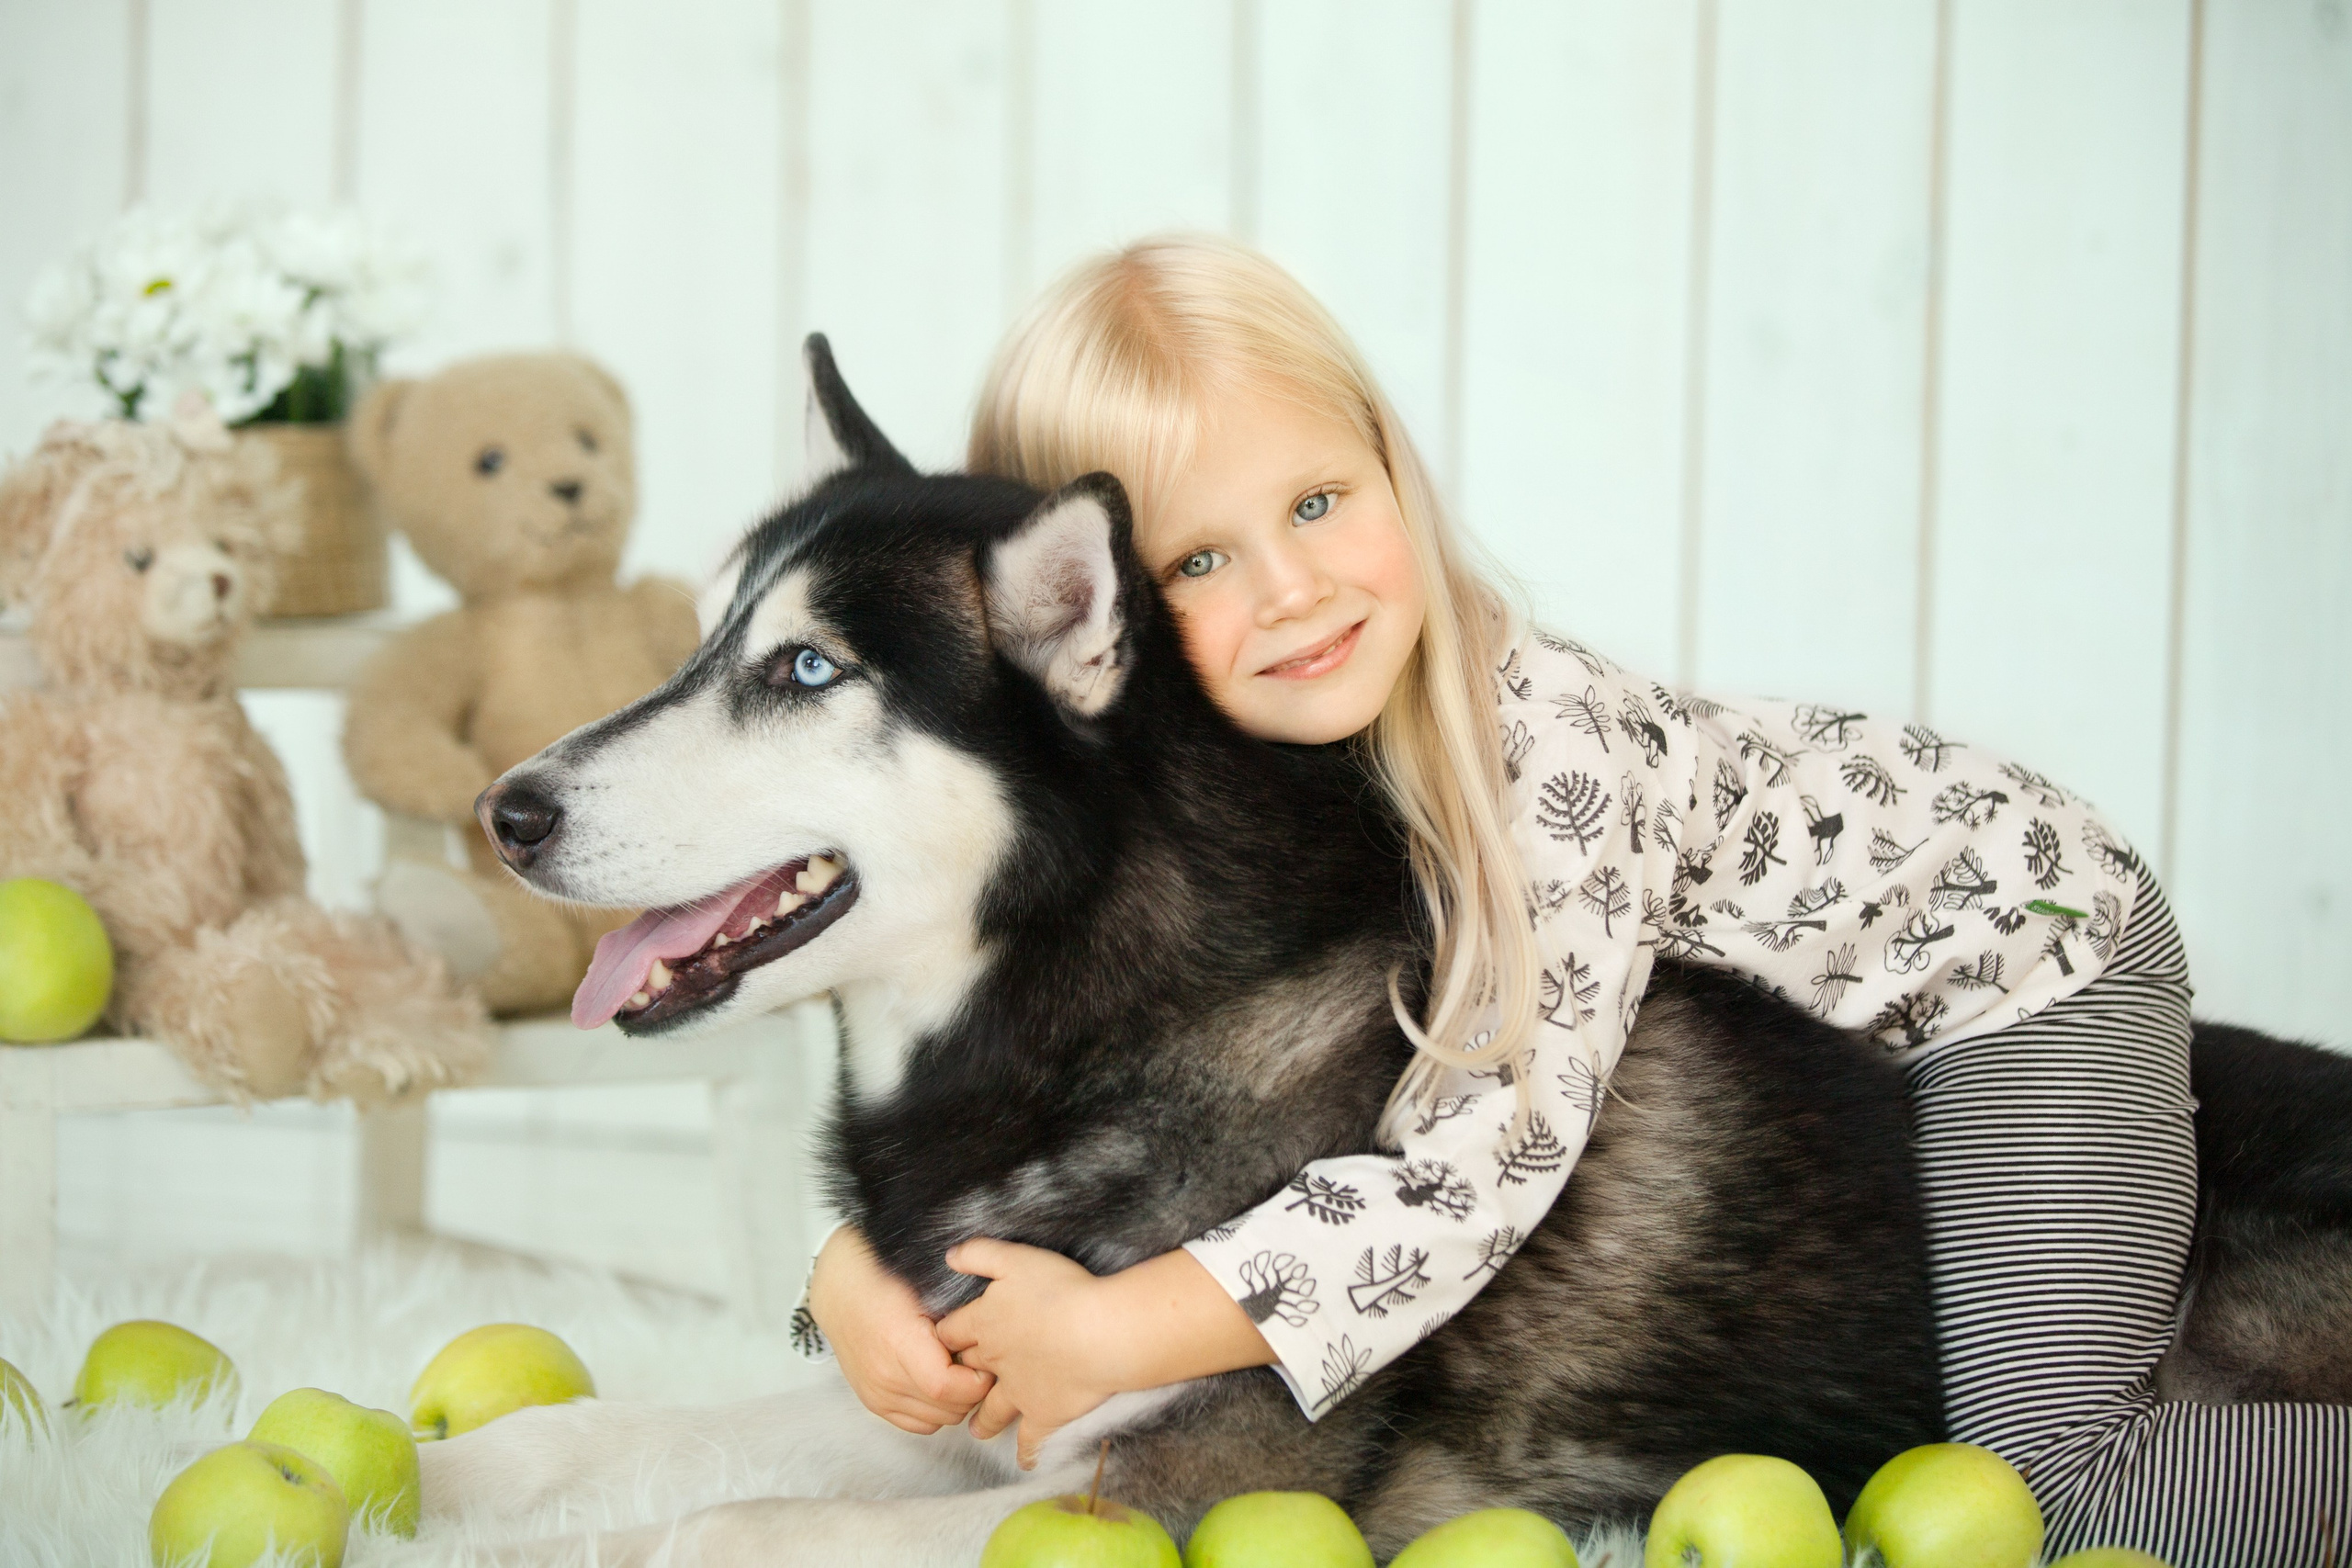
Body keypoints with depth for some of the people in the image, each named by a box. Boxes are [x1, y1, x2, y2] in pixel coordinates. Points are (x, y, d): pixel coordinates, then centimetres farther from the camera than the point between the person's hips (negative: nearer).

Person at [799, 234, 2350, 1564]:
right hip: (1801, 1028, 7)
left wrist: (1113, 1329, -43)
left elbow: (1492, 1153, -41)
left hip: (2012, 921, -7)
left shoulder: (1547, 740, -37)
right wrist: (855, 1268, -29)